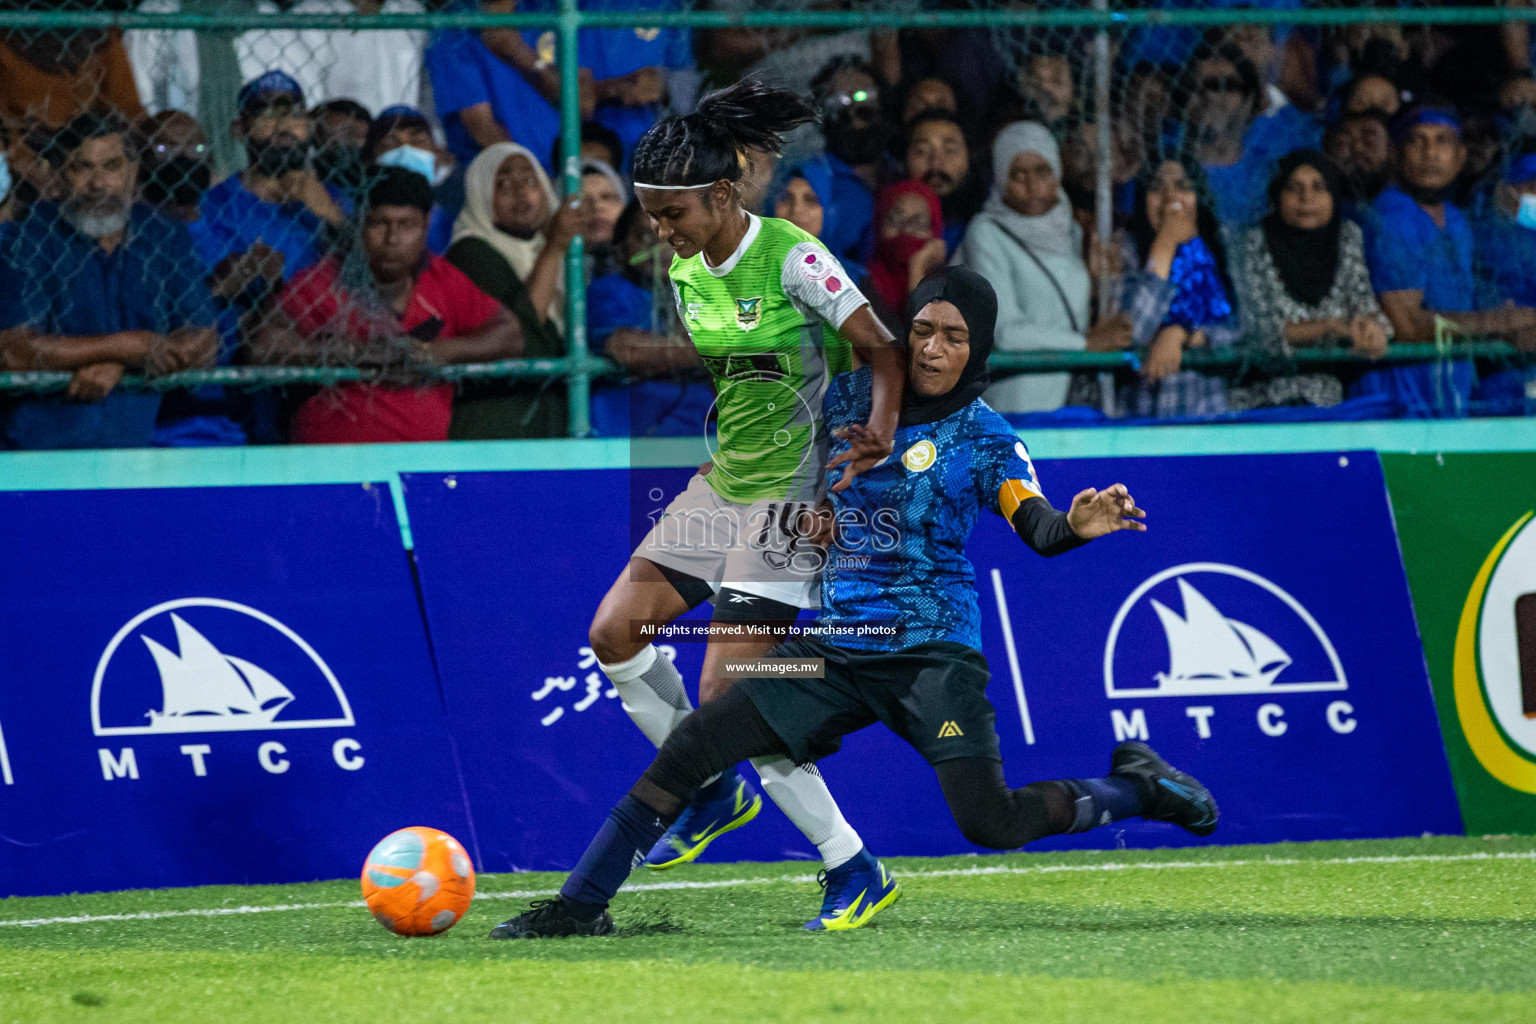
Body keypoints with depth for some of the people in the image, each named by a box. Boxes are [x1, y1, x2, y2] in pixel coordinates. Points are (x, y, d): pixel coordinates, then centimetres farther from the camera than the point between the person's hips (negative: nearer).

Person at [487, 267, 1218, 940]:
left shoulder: (985, 437, -4)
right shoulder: (852, 396, 6)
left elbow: (1035, 524, -21)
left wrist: (1075, 527, -43)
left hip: (932, 652, -4)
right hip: (837, 647, 4)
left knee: (990, 822, -17)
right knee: (694, 745, -8)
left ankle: (1133, 786, 11)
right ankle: (580, 905, -1)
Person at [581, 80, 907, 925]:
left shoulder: (793, 259, -18)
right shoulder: (685, 273, 5)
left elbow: (884, 353, -18)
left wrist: (879, 435, -34)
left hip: (788, 496, -8)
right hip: (722, 481, 8)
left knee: (729, 696, -13)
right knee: (614, 633, 6)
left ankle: (852, 866, -4)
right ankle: (716, 792, 23)